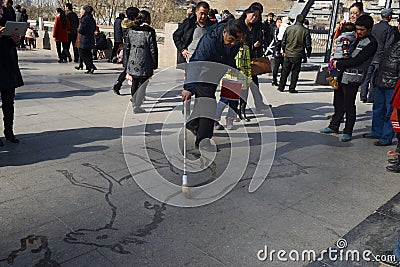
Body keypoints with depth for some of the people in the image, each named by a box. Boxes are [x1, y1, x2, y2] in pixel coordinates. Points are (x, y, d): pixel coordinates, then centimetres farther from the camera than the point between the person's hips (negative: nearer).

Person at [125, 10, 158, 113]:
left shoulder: (130, 30, 7)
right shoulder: (150, 32, -8)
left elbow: (127, 48, 10)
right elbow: (153, 50, -6)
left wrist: (127, 65, 16)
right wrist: (155, 65, 2)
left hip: (132, 63, 5)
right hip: (145, 64, -5)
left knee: (134, 83, 20)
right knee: (142, 84, 2)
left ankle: (134, 101, 36)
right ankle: (137, 106, 1)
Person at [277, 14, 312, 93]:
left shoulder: (289, 28, -1)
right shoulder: (305, 31, -7)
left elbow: (283, 41, 4)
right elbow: (308, 44, -2)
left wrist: (283, 51, 18)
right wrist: (308, 53, 14)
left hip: (287, 54, 2)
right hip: (298, 55, -2)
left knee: (285, 71, 12)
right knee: (295, 72, 7)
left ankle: (281, 87, 16)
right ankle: (292, 88, 7)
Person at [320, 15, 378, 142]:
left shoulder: (371, 43, -8)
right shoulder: (357, 39, 18)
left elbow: (356, 60, -15)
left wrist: (338, 64, -12)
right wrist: (335, 61, 9)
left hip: (353, 78, -8)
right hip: (342, 74, 8)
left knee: (349, 105, -4)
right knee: (338, 102, 14)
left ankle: (348, 132, 6)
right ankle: (334, 126, 25)